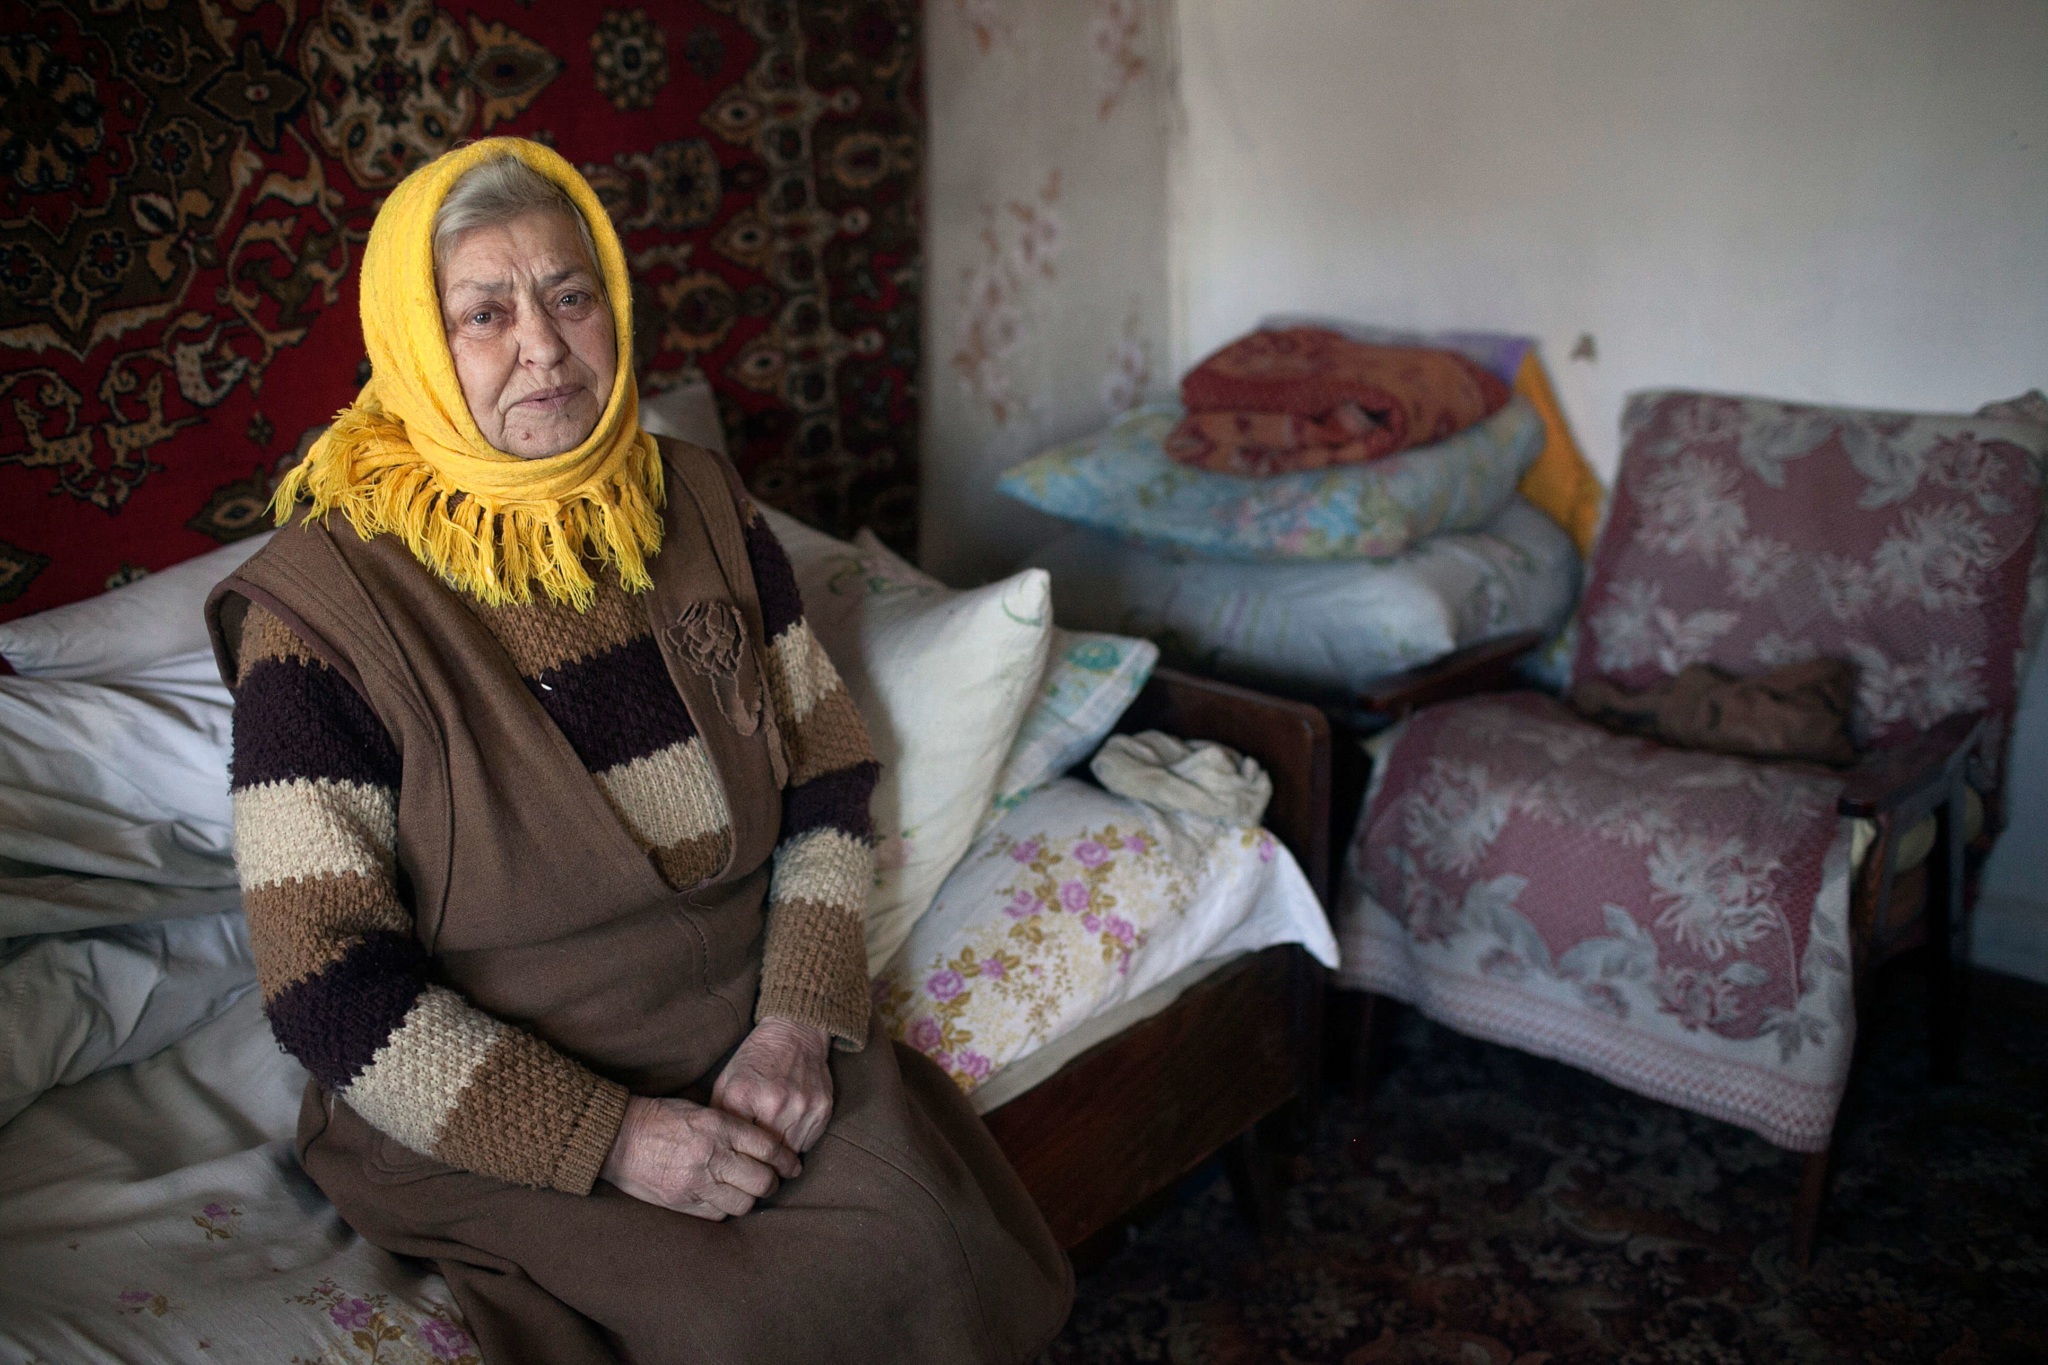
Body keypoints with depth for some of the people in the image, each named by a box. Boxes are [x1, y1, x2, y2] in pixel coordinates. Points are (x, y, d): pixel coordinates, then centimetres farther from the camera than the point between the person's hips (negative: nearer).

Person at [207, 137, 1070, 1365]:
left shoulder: (700, 506, 3)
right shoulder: (324, 602, -12)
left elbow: (828, 775, 6)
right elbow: (327, 978, -14)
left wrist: (800, 1019, -9)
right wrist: (608, 1138, -19)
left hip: (754, 1044, 4)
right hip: (486, 1112, -4)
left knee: (937, 1247, -16)